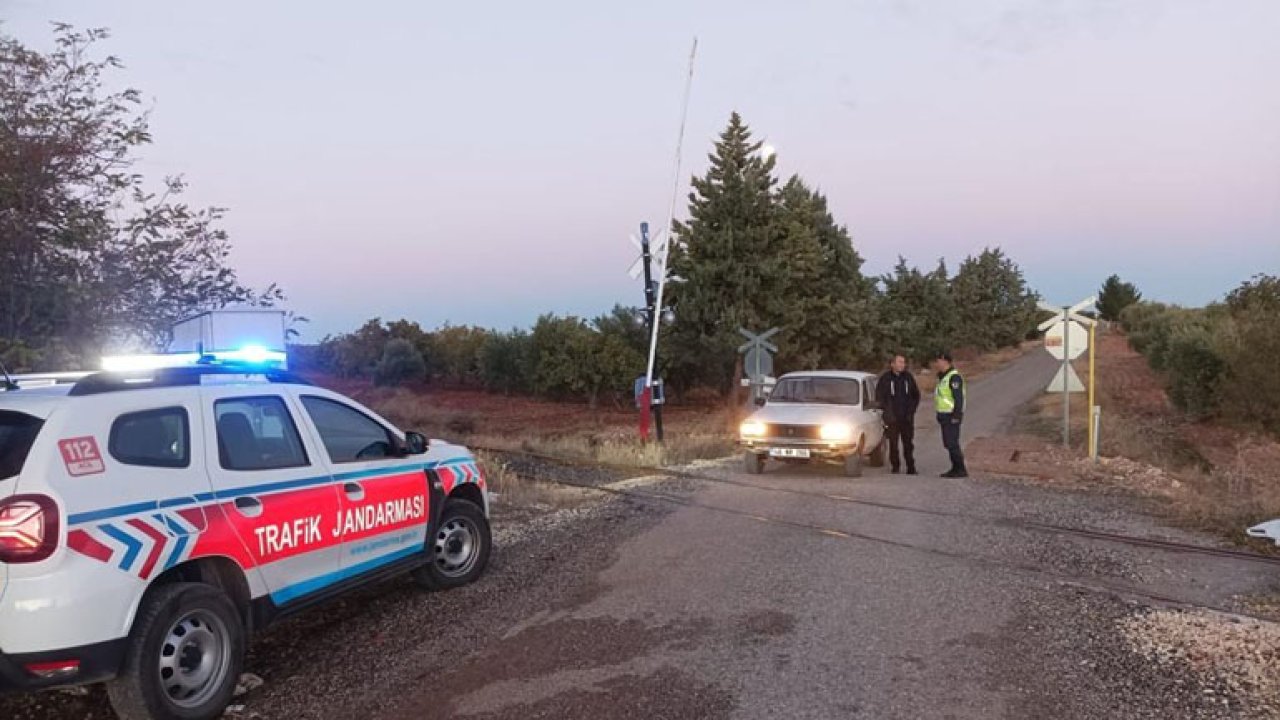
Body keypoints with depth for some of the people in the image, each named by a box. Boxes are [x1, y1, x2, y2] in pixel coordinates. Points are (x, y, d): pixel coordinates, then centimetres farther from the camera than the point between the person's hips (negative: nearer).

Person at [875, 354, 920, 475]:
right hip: (892, 418, -2)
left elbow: (916, 395, 15)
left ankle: (911, 467, 11)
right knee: (893, 443, 0)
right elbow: (879, 397, 2)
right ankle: (895, 466, 9)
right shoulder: (885, 378, -2)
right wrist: (886, 410, -4)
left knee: (908, 443, 4)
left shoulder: (908, 377, 7)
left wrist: (912, 409, 6)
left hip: (907, 418, 2)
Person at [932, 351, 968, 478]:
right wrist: (940, 415, 21)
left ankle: (961, 470, -6)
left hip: (951, 416, -10)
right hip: (945, 416, 10)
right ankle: (956, 468, 18)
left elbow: (958, 398, -21)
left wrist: (956, 416, -24)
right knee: (948, 443, 12)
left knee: (952, 443, -10)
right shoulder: (942, 377, 16)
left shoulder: (954, 377, -16)